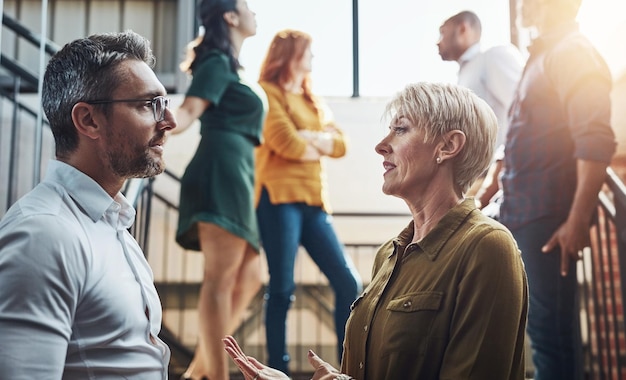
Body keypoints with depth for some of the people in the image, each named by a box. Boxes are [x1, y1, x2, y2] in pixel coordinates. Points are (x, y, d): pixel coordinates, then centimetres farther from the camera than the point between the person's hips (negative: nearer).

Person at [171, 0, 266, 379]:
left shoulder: (233, 67, 26)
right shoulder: (218, 62, -1)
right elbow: (188, 111, -14)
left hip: (236, 174, 10)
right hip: (223, 167, -10)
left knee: (248, 279, 8)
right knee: (221, 278, -13)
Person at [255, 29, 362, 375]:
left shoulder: (313, 101, 24)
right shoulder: (268, 93, 1)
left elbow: (341, 144, 11)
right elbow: (287, 144, -11)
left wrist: (309, 137, -6)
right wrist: (321, 146, 6)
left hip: (314, 200, 7)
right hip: (281, 196, -7)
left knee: (349, 283, 1)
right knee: (282, 287, -7)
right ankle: (279, 369, 2)